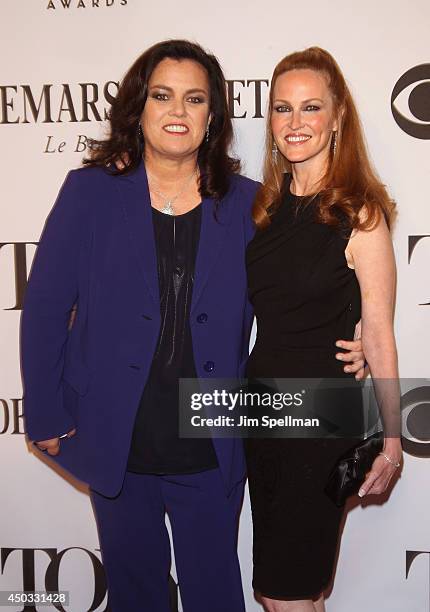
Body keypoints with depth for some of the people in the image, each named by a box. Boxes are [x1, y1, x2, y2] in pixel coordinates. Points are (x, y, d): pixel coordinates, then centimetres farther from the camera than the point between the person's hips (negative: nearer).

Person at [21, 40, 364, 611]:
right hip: (116, 447, 0)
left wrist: (339, 345, -10)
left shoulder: (246, 202, -3)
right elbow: (45, 307, -5)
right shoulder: (90, 191, -7)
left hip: (212, 451, 1)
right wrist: (48, 417, -6)